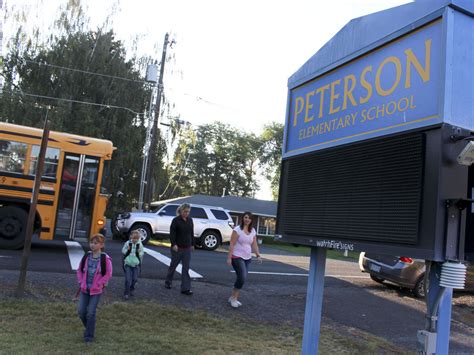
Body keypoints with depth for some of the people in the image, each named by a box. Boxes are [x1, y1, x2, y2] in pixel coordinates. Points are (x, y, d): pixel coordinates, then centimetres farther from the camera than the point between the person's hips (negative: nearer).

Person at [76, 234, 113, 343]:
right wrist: (81, 282, 2)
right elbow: (79, 270, 12)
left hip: (96, 291, -4)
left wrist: (98, 284, -12)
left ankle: (89, 335, 13)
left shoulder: (105, 259, -12)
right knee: (81, 311, 5)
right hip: (84, 289, 4)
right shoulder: (86, 256, 1)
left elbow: (108, 274, -10)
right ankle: (89, 328, 31)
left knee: (91, 313, -2)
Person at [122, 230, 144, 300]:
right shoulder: (127, 243, -7)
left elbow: (142, 255, 6)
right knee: (128, 279, -5)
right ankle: (126, 293, 6)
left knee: (134, 279, 6)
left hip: (136, 265, 2)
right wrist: (127, 250, -17)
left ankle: (131, 290, 32)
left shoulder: (140, 245, -3)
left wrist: (139, 253, -14)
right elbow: (123, 251, 1)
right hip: (128, 264, -2)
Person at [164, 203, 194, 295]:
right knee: (173, 265, 12)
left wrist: (192, 244, 16)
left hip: (187, 248, 4)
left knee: (186, 268, -1)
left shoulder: (190, 220, 6)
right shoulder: (176, 220, -9)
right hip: (177, 248, -4)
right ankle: (168, 282, 34)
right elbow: (172, 233, -13)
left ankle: (185, 288, -1)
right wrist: (174, 244, -22)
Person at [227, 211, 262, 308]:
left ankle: (233, 298, 21)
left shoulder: (253, 231, 8)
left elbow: (254, 245, 11)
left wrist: (258, 255, 0)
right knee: (242, 277, -15)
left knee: (242, 278, 7)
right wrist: (229, 257, -16)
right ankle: (233, 297, 3)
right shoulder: (237, 230, -10)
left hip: (247, 258, 6)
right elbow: (232, 244, -12)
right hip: (237, 257, -6)